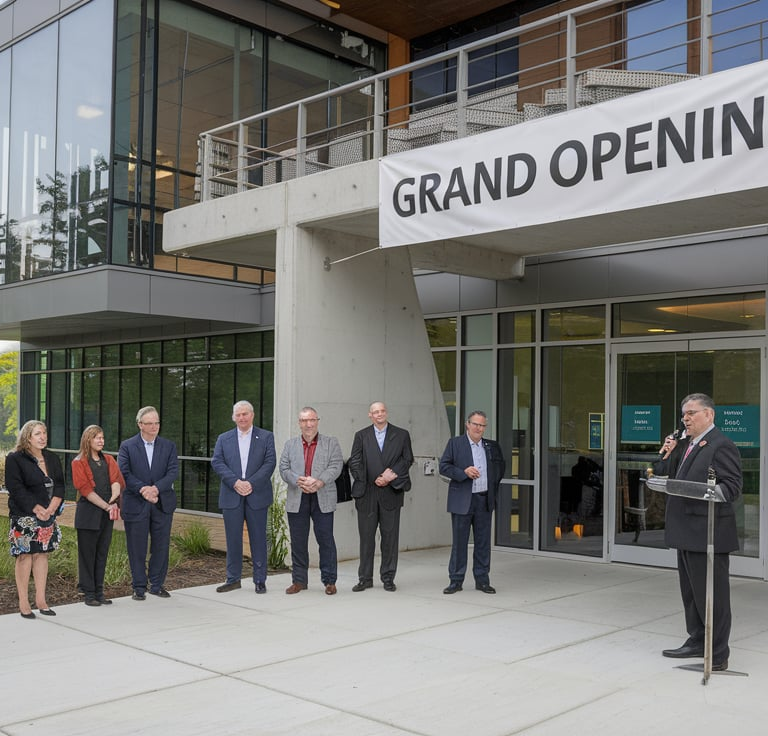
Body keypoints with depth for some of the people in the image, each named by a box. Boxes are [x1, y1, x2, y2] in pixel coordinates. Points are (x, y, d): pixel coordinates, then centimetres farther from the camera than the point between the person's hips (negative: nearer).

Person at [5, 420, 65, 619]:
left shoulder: (51, 459, 12)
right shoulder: (15, 459, -5)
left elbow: (59, 485, 8)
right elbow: (16, 489, -13)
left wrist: (52, 508, -8)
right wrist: (37, 509, -17)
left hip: (48, 516, 5)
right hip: (24, 516, -5)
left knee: (42, 554, 7)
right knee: (24, 555, -4)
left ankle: (41, 600, 12)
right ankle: (23, 603, 2)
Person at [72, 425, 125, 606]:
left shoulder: (109, 460, 14)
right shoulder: (79, 462, -2)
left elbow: (116, 481, 1)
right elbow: (86, 489, -11)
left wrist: (114, 501, -17)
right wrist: (106, 506, -16)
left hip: (107, 514, 5)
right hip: (88, 513, -5)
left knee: (102, 553, 9)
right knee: (87, 554, 1)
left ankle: (99, 592, 15)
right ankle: (89, 593, 7)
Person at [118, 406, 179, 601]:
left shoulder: (169, 446, 7)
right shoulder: (127, 446, 1)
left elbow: (173, 472, -3)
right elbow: (123, 473, -9)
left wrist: (156, 488, -18)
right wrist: (142, 489, -21)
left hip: (162, 503, 2)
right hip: (135, 504, -2)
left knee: (161, 546, 7)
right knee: (137, 548, 4)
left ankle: (157, 584, 20)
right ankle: (139, 587, 15)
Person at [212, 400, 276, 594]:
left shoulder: (266, 437, 6)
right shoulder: (223, 439, 11)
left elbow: (270, 462, -3)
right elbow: (217, 462, 0)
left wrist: (251, 483, -14)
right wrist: (235, 482, -13)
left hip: (257, 495, -1)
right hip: (231, 496, 2)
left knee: (258, 539, 3)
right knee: (233, 539, 5)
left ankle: (260, 580, 11)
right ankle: (233, 579, 15)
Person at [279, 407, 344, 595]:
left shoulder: (331, 443, 7)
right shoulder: (290, 445, 13)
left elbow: (336, 466, -5)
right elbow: (284, 469, 4)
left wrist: (319, 482, -20)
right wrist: (299, 481, -15)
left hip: (323, 499, -2)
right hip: (297, 500, 2)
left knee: (326, 540, -1)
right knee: (298, 542, 7)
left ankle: (329, 581, 8)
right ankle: (299, 580, 17)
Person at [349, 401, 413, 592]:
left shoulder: (401, 435, 8)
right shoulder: (361, 436, 8)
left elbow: (407, 460, 2)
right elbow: (355, 463, 1)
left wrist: (392, 475, -12)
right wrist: (373, 480, -9)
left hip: (391, 494, 0)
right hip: (367, 494, 0)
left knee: (390, 537, 3)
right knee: (366, 537, 4)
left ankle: (388, 578, 13)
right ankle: (365, 578, 13)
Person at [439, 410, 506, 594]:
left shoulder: (492, 446, 10)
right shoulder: (455, 443, 0)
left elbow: (501, 466, 24)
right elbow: (444, 466, -5)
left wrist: (494, 487, 15)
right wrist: (464, 472, -17)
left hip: (485, 501, 3)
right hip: (462, 501, -3)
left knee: (483, 542, 7)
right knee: (459, 542, 2)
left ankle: (482, 580, 17)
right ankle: (456, 581, 10)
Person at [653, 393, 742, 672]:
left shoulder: (721, 445, -12)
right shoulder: (684, 444, 16)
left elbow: (732, 486, -19)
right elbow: (663, 477, 15)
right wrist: (667, 454, 0)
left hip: (708, 533, -9)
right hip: (686, 533, 9)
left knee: (712, 595, -2)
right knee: (690, 592, 19)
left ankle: (718, 655, 7)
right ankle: (697, 642, 33)